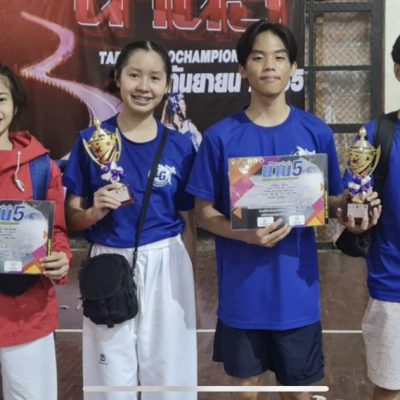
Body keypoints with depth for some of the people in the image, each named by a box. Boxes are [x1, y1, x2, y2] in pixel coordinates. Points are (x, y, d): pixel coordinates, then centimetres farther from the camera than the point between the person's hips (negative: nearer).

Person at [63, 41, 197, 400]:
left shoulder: (180, 146, 0)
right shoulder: (91, 140, -2)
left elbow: (188, 222, 6)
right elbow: (71, 217, 3)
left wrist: (187, 281, 7)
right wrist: (94, 212, -18)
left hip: (166, 267, 1)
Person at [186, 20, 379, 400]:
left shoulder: (316, 133, -2)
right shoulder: (220, 136, -6)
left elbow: (331, 202, 7)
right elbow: (204, 213, -2)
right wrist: (245, 234, -20)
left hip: (297, 288, 1)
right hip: (241, 290, -1)